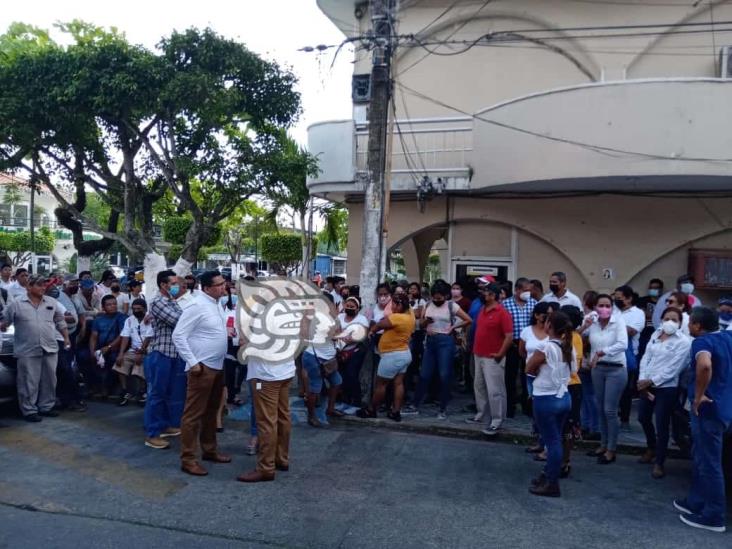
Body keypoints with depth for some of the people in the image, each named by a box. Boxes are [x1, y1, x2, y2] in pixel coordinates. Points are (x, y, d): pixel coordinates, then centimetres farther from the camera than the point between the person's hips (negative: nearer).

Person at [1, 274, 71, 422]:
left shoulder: (52, 302, 8)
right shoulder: (16, 303, -2)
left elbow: (60, 321, 15)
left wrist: (66, 337, 13)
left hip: (50, 349, 4)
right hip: (28, 351, -4)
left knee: (49, 380, 10)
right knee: (29, 382, 1)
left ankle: (46, 406, 23)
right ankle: (29, 410, 11)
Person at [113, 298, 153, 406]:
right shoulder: (129, 320, 8)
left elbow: (148, 338, -14)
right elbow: (125, 337, 0)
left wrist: (141, 352, -20)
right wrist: (121, 354, -11)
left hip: (147, 351, -6)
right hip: (133, 350, 6)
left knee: (139, 370, -26)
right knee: (120, 365, -15)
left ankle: (141, 393, -4)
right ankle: (126, 392, -2)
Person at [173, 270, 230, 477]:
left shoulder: (217, 304, 9)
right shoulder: (197, 306, -17)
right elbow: (178, 336, -18)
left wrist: (228, 332, 6)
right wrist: (192, 362, -19)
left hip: (218, 366, 9)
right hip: (202, 367, -9)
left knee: (211, 411, 19)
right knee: (194, 413, 0)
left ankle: (209, 450, 32)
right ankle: (188, 459, 10)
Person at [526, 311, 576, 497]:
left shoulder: (545, 347, -20)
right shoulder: (569, 347, 2)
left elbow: (529, 369, -9)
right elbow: (573, 370, 11)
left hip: (546, 399, -7)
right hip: (564, 397, 7)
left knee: (552, 441, 1)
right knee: (555, 440, 17)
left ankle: (552, 484, 12)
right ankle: (549, 475, 31)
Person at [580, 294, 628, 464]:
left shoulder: (618, 321, -12)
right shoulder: (592, 321, 0)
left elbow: (623, 344, -24)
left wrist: (600, 352, -27)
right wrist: (584, 326, -13)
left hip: (616, 369, -5)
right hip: (597, 368, 5)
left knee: (610, 410, -1)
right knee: (600, 409, 14)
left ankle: (611, 450, 12)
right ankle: (603, 445, 29)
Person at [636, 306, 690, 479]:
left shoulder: (683, 342, -11)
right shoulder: (655, 334, 6)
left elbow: (673, 369, -16)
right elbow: (646, 357, 3)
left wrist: (651, 381, -16)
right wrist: (642, 380, -8)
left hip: (666, 388, -6)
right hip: (646, 385, 6)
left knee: (662, 425, 1)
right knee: (643, 418, 19)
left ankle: (659, 463, 17)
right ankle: (651, 448, 45)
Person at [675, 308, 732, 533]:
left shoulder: (702, 341, -18)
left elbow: (705, 364, -39)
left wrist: (699, 395, -26)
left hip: (709, 409, -9)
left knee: (709, 462, 1)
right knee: (700, 457, 20)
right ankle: (696, 502, 29)